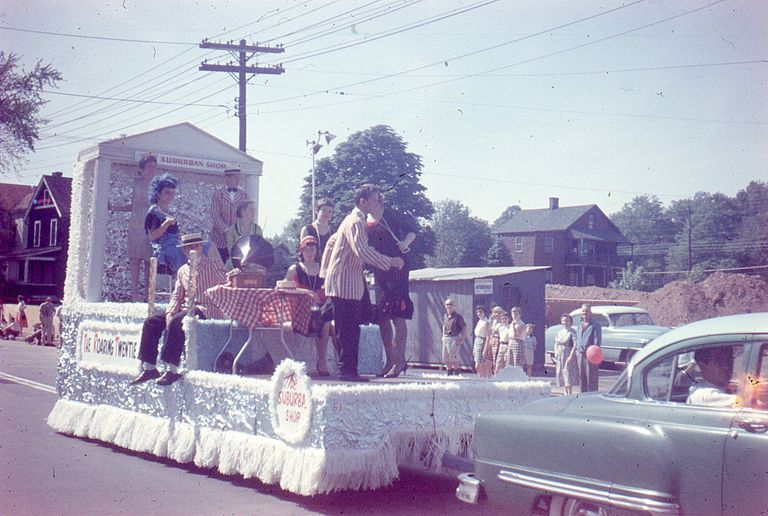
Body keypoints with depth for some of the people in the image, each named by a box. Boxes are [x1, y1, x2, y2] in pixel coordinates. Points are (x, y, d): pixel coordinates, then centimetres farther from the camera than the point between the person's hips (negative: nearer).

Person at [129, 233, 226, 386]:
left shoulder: (212, 265, 1)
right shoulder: (182, 270, 20)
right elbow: (176, 295, 17)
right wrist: (170, 312, -4)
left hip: (207, 309, -7)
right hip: (185, 309, 7)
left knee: (176, 322, -34)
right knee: (151, 322, -9)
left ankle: (172, 370, -33)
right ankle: (149, 367, -9)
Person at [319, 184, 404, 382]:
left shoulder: (352, 220, 20)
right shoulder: (356, 222, -13)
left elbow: (331, 243, 27)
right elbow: (362, 251, -26)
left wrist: (325, 271, 27)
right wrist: (390, 262, -22)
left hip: (343, 284, 10)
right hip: (346, 284, -10)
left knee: (349, 329, 10)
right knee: (349, 330, -9)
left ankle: (348, 369, 12)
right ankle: (348, 370, -8)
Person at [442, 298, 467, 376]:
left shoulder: (458, 316, -7)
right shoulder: (445, 316, 13)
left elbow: (464, 327, -6)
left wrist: (463, 338, -13)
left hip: (454, 339, -7)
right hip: (445, 339, 7)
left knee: (454, 359, -8)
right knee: (446, 359, 8)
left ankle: (456, 374, 0)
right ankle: (449, 374, 18)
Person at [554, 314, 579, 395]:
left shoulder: (572, 332, -9)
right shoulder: (560, 332, 12)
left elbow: (575, 345, -17)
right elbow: (556, 343, 18)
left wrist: (571, 356, -22)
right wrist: (556, 354, 5)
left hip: (568, 356, -7)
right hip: (560, 356, 7)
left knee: (568, 374, -9)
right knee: (561, 374, 10)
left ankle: (570, 394, -7)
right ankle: (565, 393, 19)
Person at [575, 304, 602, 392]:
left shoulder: (595, 325, -3)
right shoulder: (579, 326, 19)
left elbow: (597, 341, -11)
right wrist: (577, 350, 15)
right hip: (580, 355, 7)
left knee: (591, 378, -6)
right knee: (581, 377, 11)